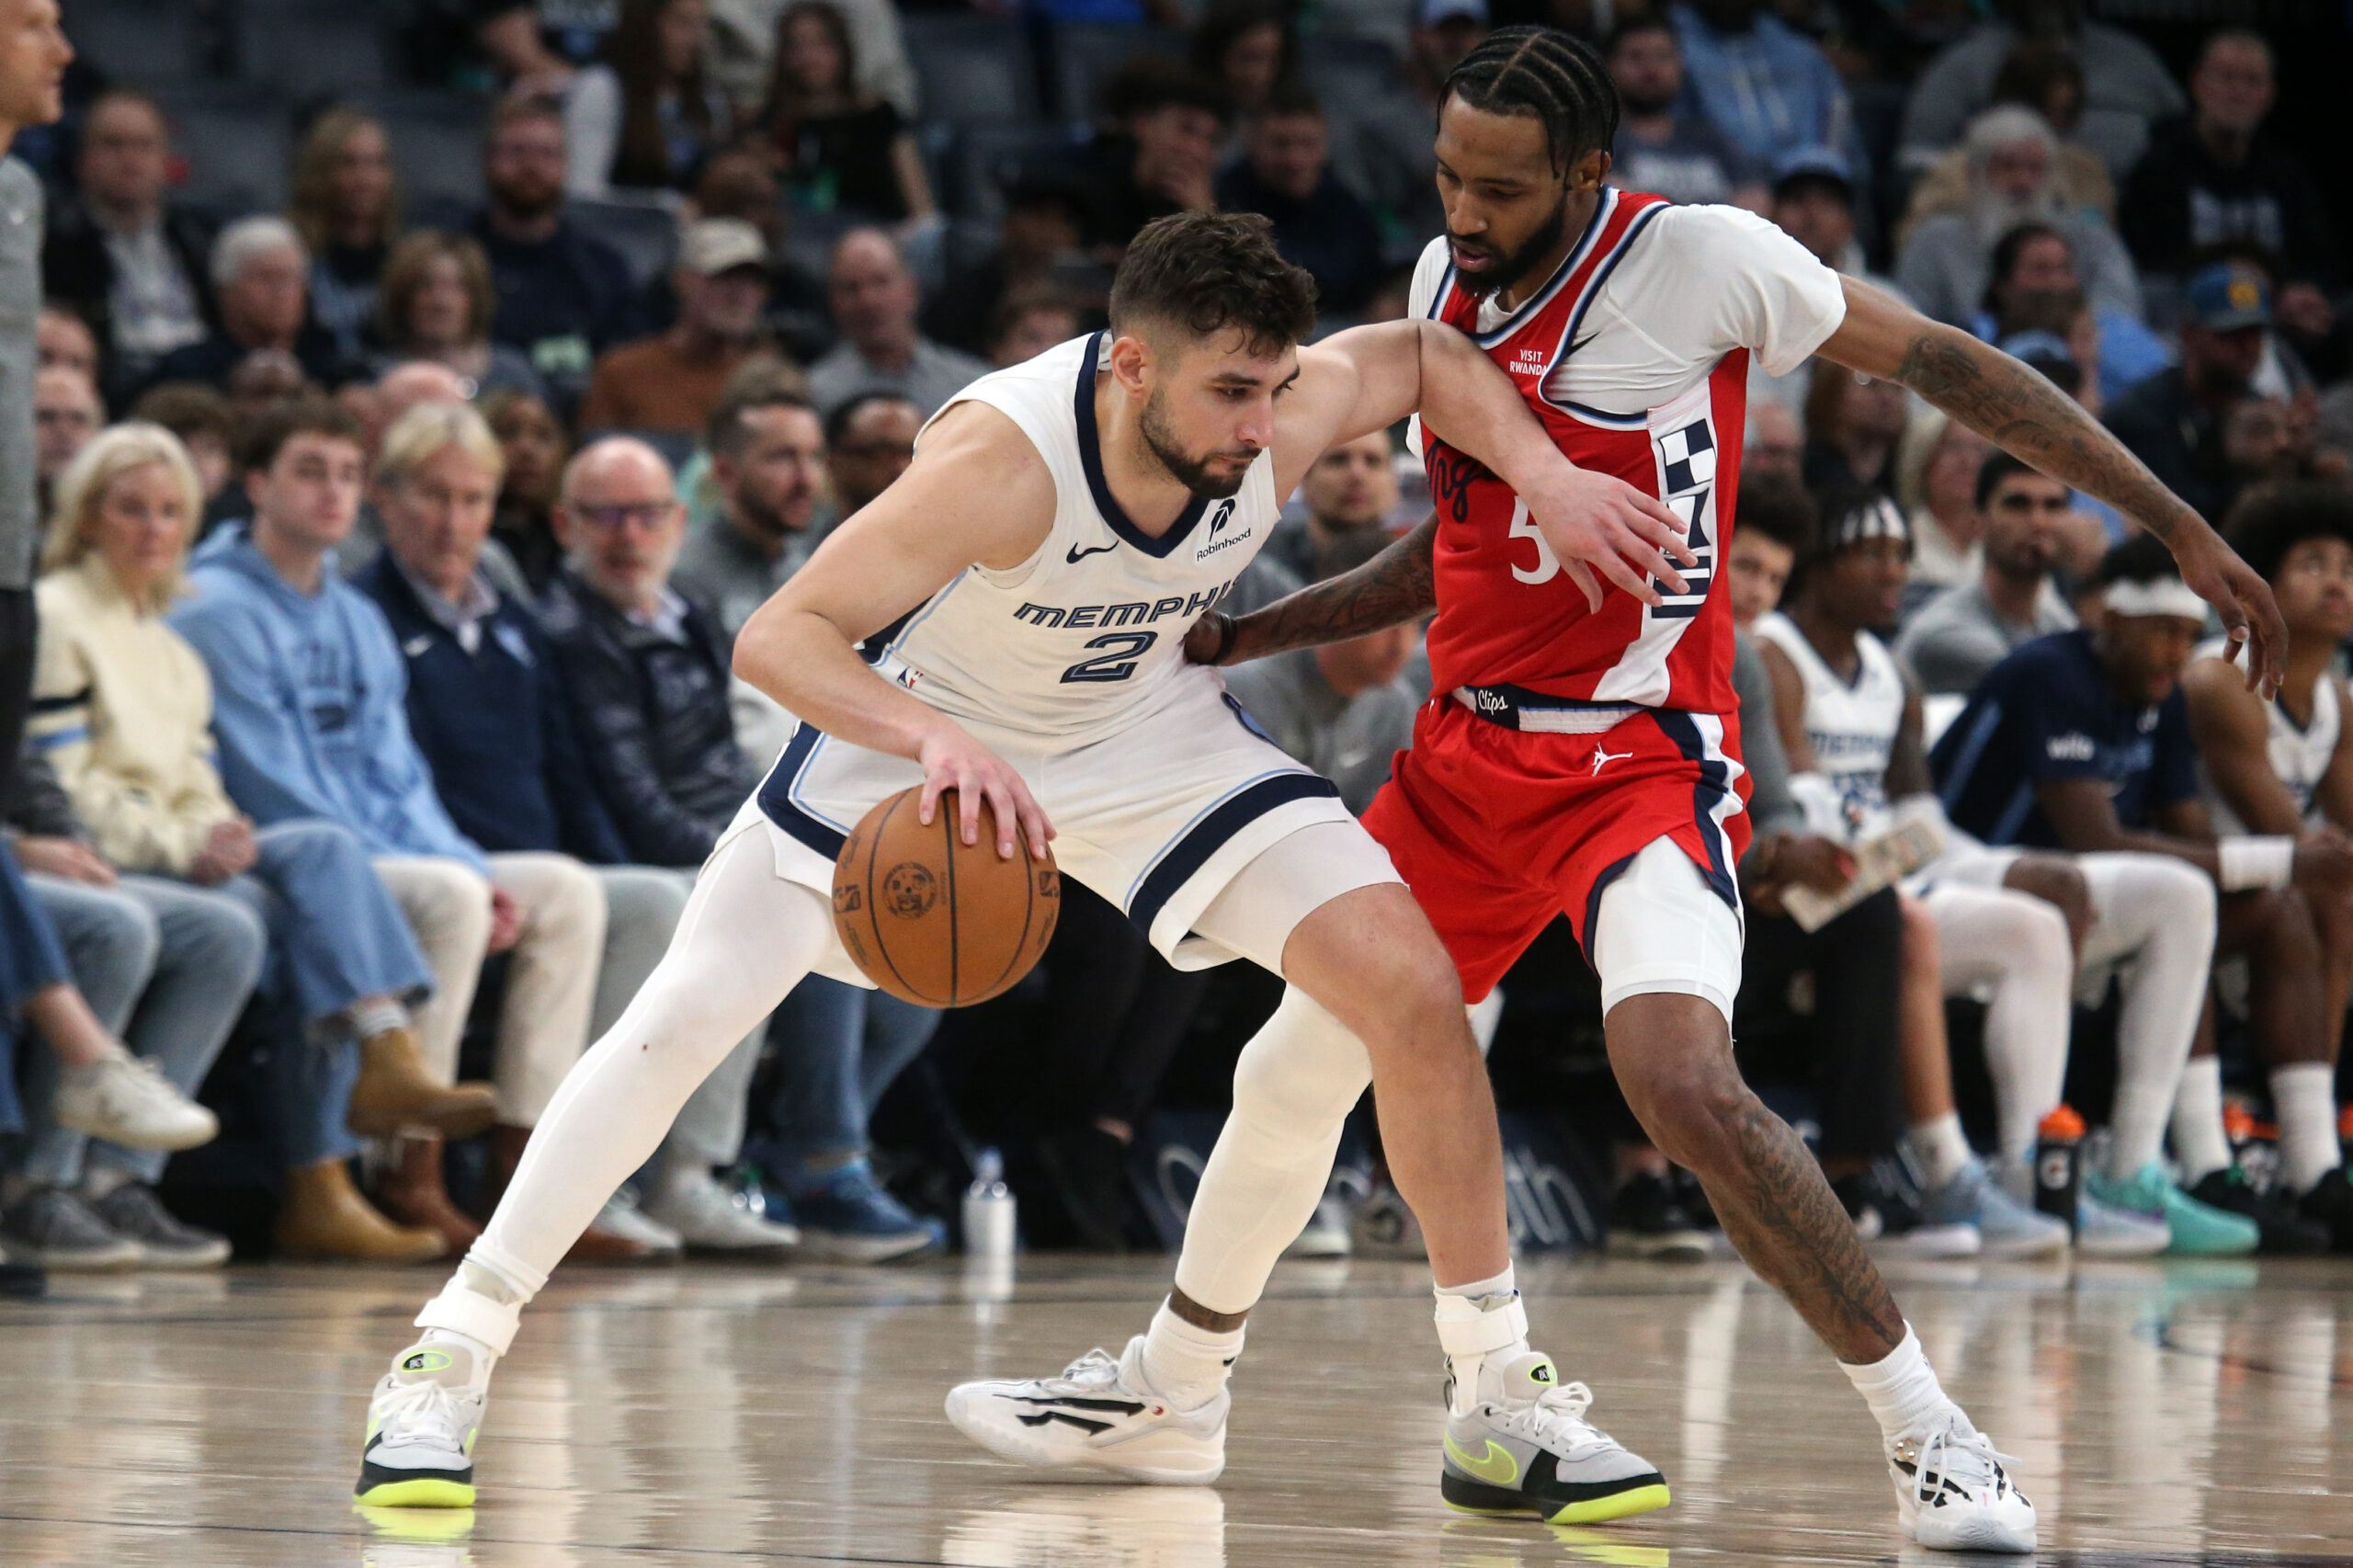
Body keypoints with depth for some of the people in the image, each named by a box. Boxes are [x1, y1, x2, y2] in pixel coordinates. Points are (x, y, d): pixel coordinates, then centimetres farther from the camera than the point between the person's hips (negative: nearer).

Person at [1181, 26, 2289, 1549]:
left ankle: (1930, 1435, -17)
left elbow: (1944, 362, -7)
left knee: (1682, 1082, -27)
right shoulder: (1442, 282, 6)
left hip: (1640, 757, -7)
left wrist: (2183, 530, -9)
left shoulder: (1706, 261, -15)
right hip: (1470, 744, 7)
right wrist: (1238, 636, 14)